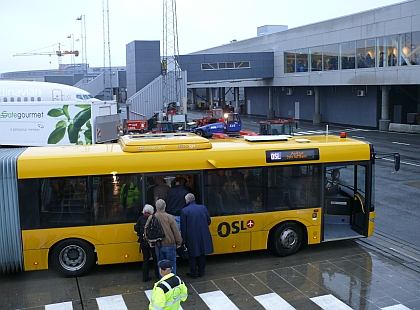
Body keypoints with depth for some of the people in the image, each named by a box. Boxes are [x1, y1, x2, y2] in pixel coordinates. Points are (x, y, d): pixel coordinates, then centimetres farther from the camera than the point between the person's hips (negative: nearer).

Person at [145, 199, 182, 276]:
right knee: (171, 264, 9)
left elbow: (146, 230, 6)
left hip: (158, 246, 3)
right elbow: (176, 231, -10)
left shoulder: (151, 218, -4)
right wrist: (179, 242, 2)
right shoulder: (169, 217, -14)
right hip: (169, 245, -3)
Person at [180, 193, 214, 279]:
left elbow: (183, 227, -10)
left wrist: (184, 239, -2)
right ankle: (201, 272, 28)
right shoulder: (203, 208, -2)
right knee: (202, 254, 17)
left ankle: (194, 273, 18)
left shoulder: (184, 211, -12)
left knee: (192, 255, 10)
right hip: (203, 236, 4)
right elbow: (208, 221, 5)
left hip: (191, 237, -4)